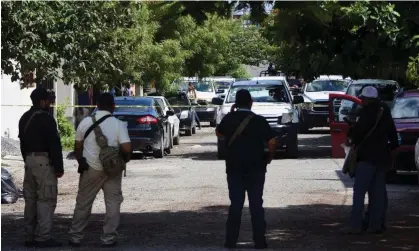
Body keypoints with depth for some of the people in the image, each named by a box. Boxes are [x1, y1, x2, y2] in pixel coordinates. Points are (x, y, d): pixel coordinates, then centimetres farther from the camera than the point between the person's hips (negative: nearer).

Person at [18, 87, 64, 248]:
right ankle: (43, 237, -11)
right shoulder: (46, 119, -13)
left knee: (31, 199, 12)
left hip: (29, 160, 9)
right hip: (44, 161, -9)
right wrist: (59, 167, -13)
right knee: (46, 200, -7)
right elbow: (54, 144, -15)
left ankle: (29, 237, 14)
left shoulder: (24, 118, 15)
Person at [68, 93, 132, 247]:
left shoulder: (85, 122, -1)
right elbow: (126, 149, -15)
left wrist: (81, 162, 22)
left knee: (83, 203, 11)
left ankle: (75, 237, 16)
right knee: (113, 202, 9)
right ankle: (108, 238, 7)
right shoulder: (118, 124, -8)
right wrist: (125, 159, 6)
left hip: (90, 168, 2)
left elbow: (78, 147, 7)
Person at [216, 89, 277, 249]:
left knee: (235, 204, 7)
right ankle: (259, 241, 4)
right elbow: (272, 142, -12)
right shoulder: (259, 121, -8)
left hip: (234, 168, 2)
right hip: (256, 169, -1)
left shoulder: (229, 118, -2)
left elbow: (219, 133, 16)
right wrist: (268, 158, 5)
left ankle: (231, 241, 7)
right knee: (256, 204, 4)